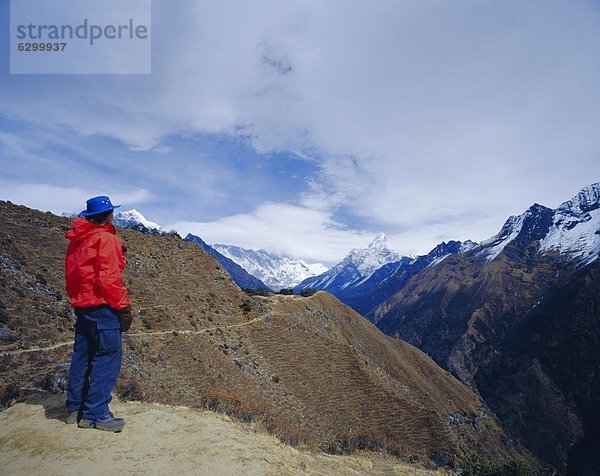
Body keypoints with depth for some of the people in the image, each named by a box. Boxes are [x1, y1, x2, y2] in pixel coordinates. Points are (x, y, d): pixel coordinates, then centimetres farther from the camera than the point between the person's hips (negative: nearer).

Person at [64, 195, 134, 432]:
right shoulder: (106, 239, -12)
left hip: (81, 306, 9)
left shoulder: (76, 241, 13)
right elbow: (109, 278, -18)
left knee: (82, 357, 16)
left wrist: (76, 299, 22)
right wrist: (124, 307, -13)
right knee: (107, 357, -3)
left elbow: (70, 276, 17)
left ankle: (75, 408, 26)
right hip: (102, 306, -9)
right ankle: (95, 413, 0)